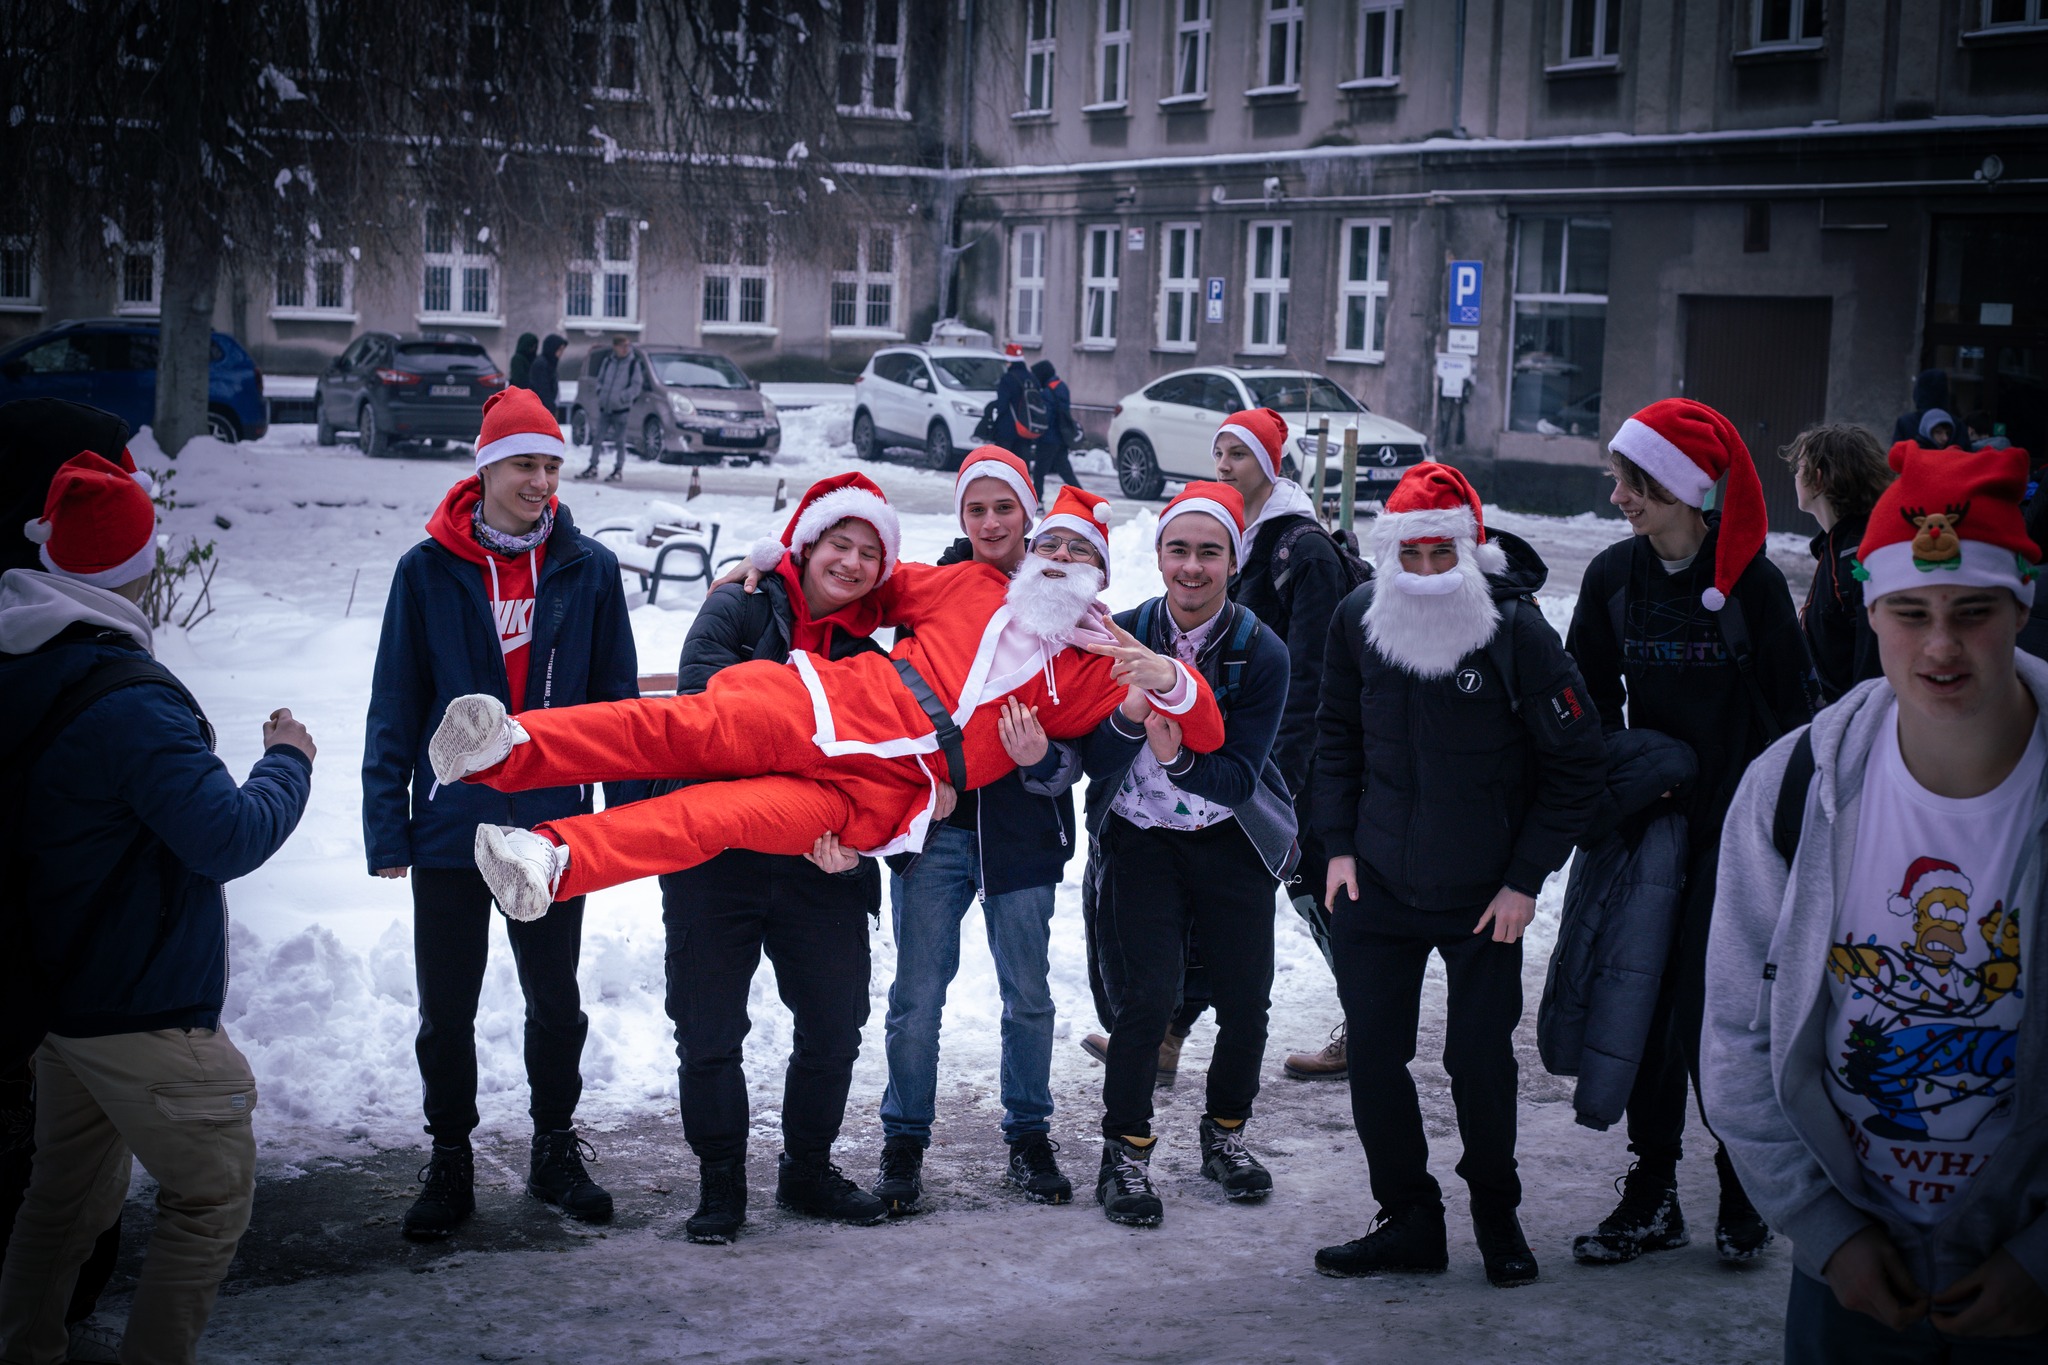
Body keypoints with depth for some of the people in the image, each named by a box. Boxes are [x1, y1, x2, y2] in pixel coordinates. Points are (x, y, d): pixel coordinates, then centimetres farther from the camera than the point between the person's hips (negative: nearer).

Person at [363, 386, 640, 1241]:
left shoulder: (589, 570, 0)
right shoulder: (429, 571, -3)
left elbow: (618, 701, 5)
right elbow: (394, 708, 0)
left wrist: (630, 812, 1)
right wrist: (386, 826, -4)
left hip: (553, 822, 1)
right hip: (451, 826, -1)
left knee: (555, 1002, 12)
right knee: (446, 1010, 7)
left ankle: (555, 1152, 28)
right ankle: (450, 1163, 22)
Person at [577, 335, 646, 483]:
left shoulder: (634, 363, -6)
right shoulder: (607, 361, 7)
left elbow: (636, 386, -10)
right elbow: (600, 380, 17)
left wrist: (621, 397, -16)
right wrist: (599, 392, -2)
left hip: (621, 409, -4)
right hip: (604, 408, 4)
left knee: (619, 441, 2)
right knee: (597, 439, 8)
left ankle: (618, 470, 10)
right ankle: (592, 468, 18)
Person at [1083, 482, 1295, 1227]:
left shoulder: (1262, 653, -10)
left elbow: (1240, 775, -15)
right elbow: (1091, 757, -9)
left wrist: (1179, 760, -34)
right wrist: (1128, 715, -29)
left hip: (1232, 843, 1)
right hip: (1141, 838, -1)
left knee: (1246, 999, 4)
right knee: (1148, 996, -12)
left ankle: (1225, 1131, 30)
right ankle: (1125, 1151, 6)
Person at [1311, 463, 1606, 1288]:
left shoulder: (1518, 632, -14)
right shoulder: (1358, 620, -2)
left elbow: (1577, 768, -7)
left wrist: (1526, 880, -9)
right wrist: (1339, 844, 5)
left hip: (1484, 896, -3)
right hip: (1377, 882, 3)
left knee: (1480, 1058, 4)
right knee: (1373, 1055, 5)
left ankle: (1496, 1212, 27)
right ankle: (1408, 1220, 21)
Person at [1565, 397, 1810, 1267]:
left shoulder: (1752, 582, -8)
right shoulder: (1613, 577, 3)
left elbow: (1787, 713, -4)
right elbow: (1590, 703, 11)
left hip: (1736, 830, -4)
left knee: (1709, 1017, -4)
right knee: (1646, 1012, 5)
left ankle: (1743, 1196, 14)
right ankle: (1652, 1200, 15)